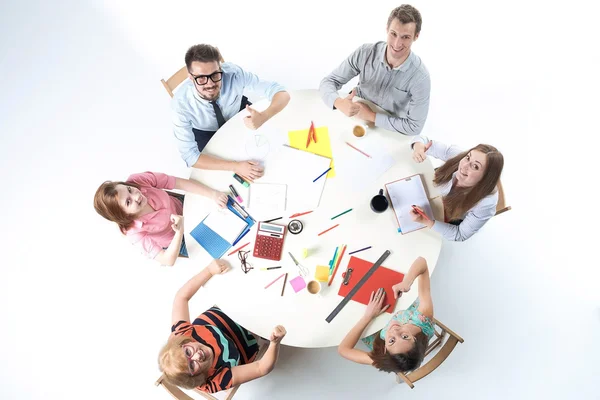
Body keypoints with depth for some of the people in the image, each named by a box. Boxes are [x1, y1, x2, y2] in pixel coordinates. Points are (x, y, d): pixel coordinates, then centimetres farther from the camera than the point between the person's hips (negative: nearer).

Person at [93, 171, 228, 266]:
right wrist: (180, 231, -51)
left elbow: (182, 183, -27)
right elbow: (168, 260, -34)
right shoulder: (134, 232, -37)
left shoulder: (138, 180, -32)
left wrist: (213, 194, -38)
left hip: (183, 209, 4)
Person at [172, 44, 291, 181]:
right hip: (206, 132, -2)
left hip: (238, 114, 2)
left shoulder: (234, 73, -36)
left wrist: (263, 117, -57)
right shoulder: (181, 103, -37)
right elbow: (189, 155, -34)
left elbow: (282, 93, -35)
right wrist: (235, 166, -45)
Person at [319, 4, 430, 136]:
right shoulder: (365, 53, -19)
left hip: (390, 133, 0)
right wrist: (339, 103, -38)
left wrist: (371, 116, -23)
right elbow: (328, 81, -15)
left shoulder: (420, 77, -25)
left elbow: (414, 127, -22)